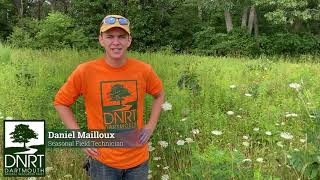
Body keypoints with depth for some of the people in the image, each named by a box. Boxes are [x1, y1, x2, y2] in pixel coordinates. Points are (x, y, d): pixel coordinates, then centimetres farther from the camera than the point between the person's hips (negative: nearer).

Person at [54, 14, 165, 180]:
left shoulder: (143, 70, -9)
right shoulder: (85, 71, -15)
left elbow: (159, 95, 10)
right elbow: (60, 102, -1)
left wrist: (150, 126, 0)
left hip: (138, 159, 2)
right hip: (103, 161, -2)